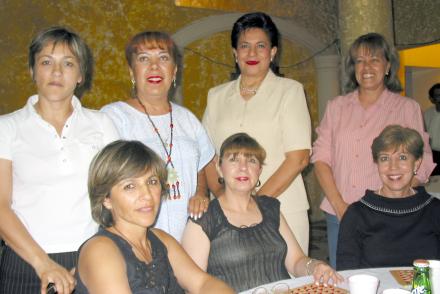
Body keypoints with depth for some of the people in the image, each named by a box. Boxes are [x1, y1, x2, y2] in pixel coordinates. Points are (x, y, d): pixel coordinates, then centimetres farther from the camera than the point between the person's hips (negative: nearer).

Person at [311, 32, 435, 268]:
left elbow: (420, 166, -2)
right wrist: (339, 205, -6)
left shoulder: (407, 108, 3)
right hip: (339, 216, 3)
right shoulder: (336, 107, 11)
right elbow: (321, 157, 6)